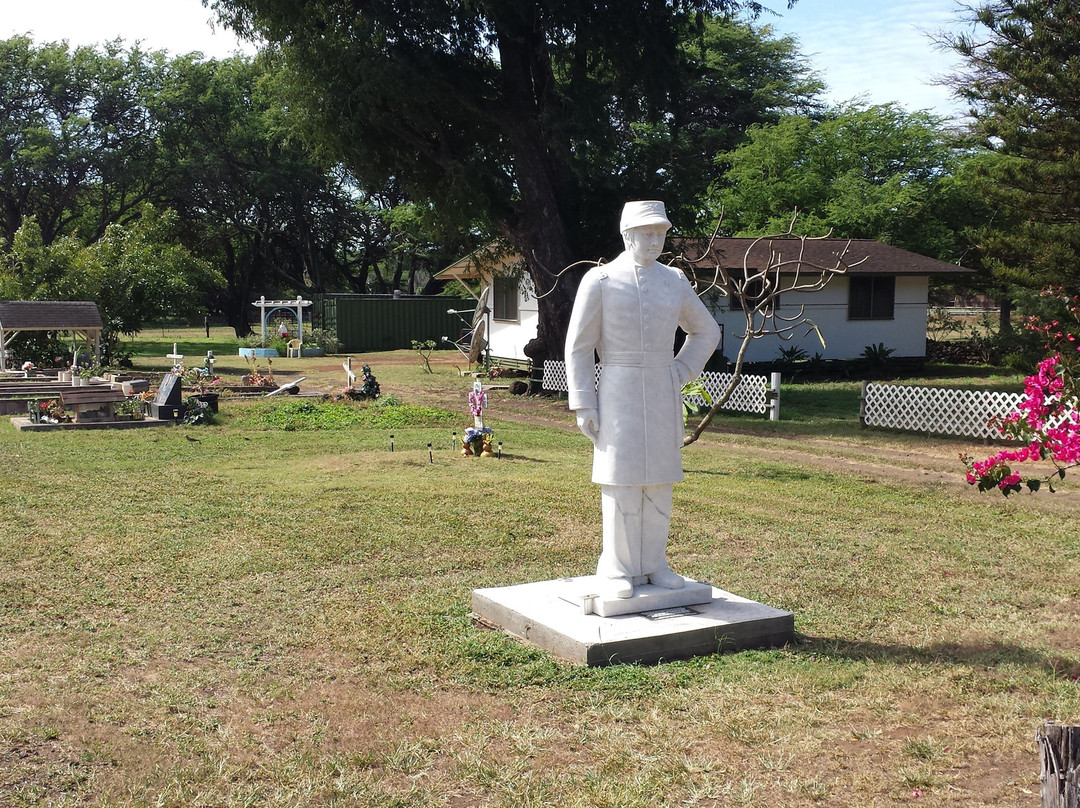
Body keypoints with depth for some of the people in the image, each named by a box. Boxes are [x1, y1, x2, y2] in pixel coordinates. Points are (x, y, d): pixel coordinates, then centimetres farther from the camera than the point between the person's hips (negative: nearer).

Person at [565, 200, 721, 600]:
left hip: (663, 396, 4)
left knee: (659, 481, 7)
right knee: (621, 482, -3)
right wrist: (582, 406, -9)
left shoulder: (674, 281, 8)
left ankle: (653, 565, 17)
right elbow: (578, 347, -4)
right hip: (619, 394, -4)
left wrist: (682, 373, 6)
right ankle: (617, 573, 6)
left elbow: (707, 331, 20)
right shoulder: (599, 281, -4)